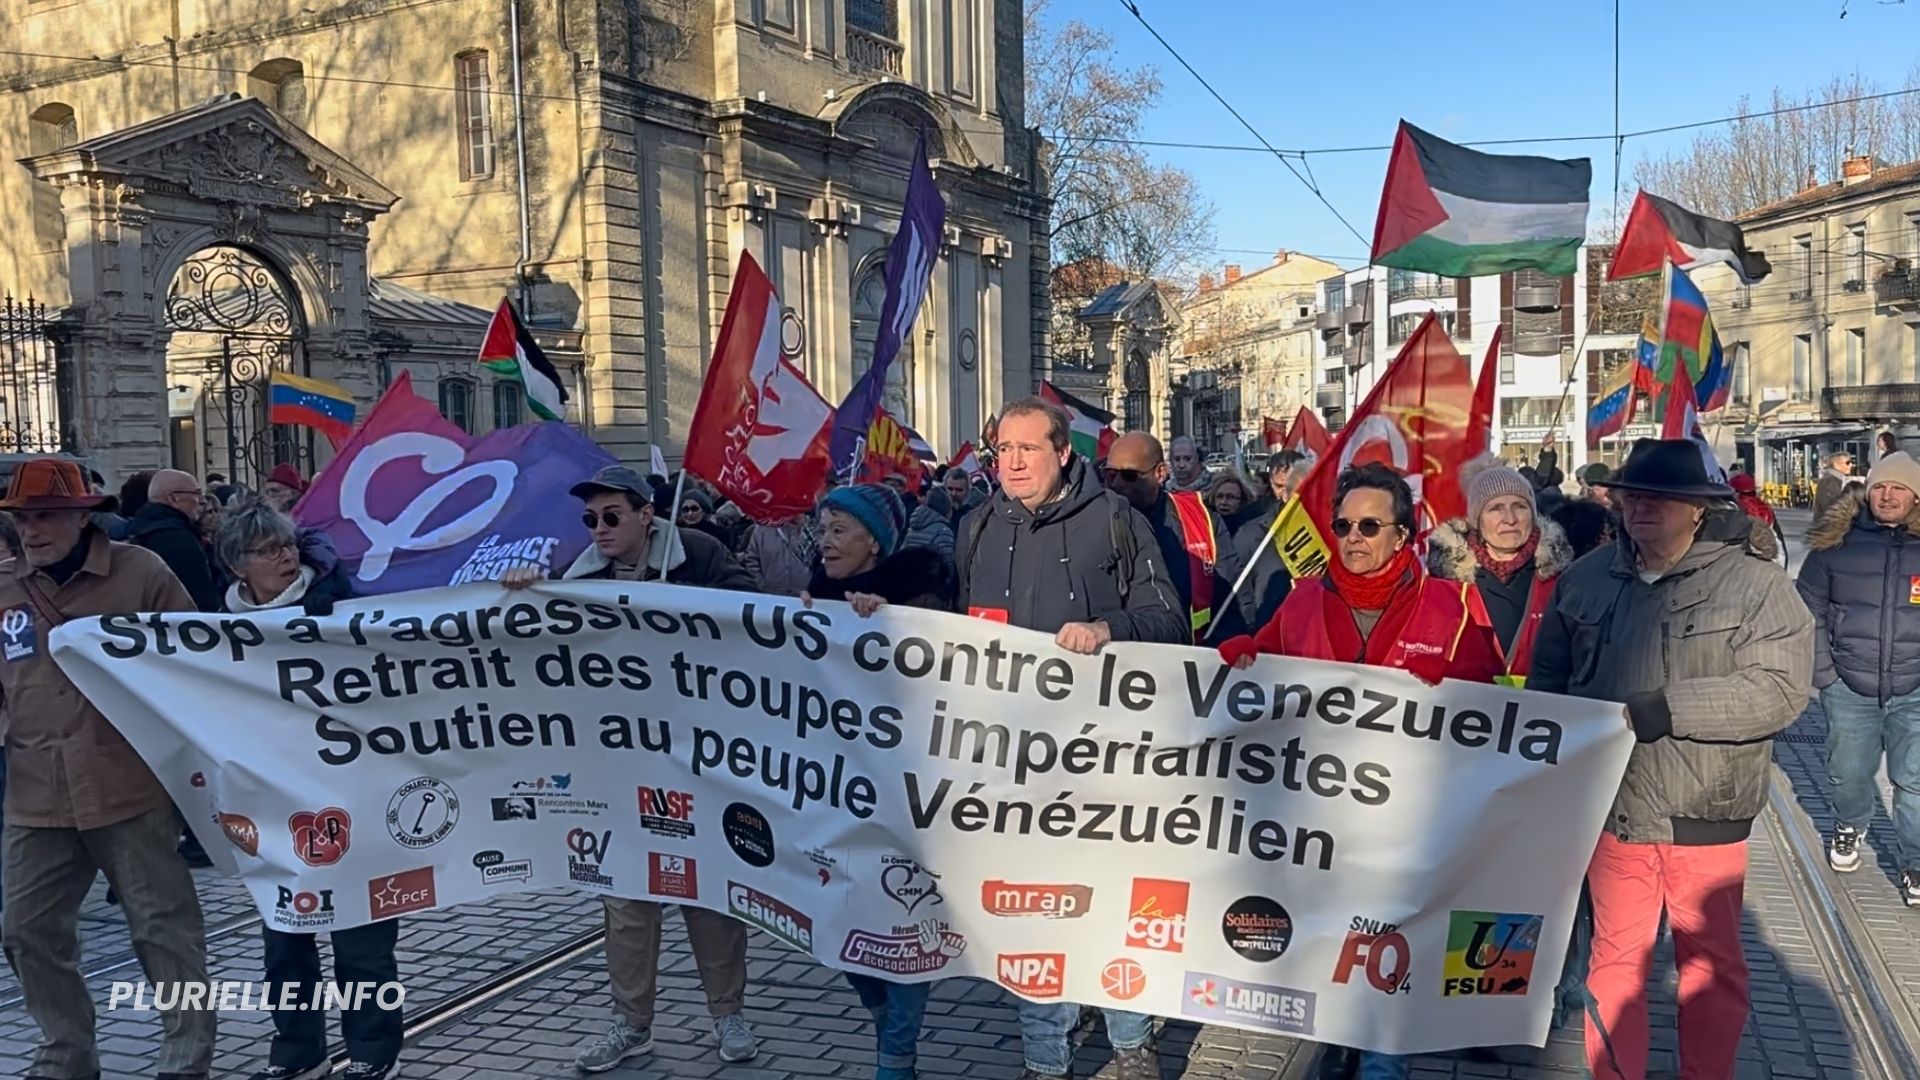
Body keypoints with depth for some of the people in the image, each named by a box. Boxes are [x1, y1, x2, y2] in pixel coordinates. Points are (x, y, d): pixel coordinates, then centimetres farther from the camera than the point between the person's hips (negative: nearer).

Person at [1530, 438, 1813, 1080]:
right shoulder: (1586, 579, 5)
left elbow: (1780, 688, -20)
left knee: (1711, 962, 13)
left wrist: (1659, 710, -25)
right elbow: (1547, 680, 14)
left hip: (1704, 814, -3)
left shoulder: (1757, 585, -8)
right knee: (1615, 956, 14)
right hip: (1610, 806, 3)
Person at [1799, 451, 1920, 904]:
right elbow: (1809, 611, 4)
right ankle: (1848, 829, 41)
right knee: (1848, 774, 13)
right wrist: (1823, 672, -2)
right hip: (1849, 688, 1)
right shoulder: (1836, 544, -1)